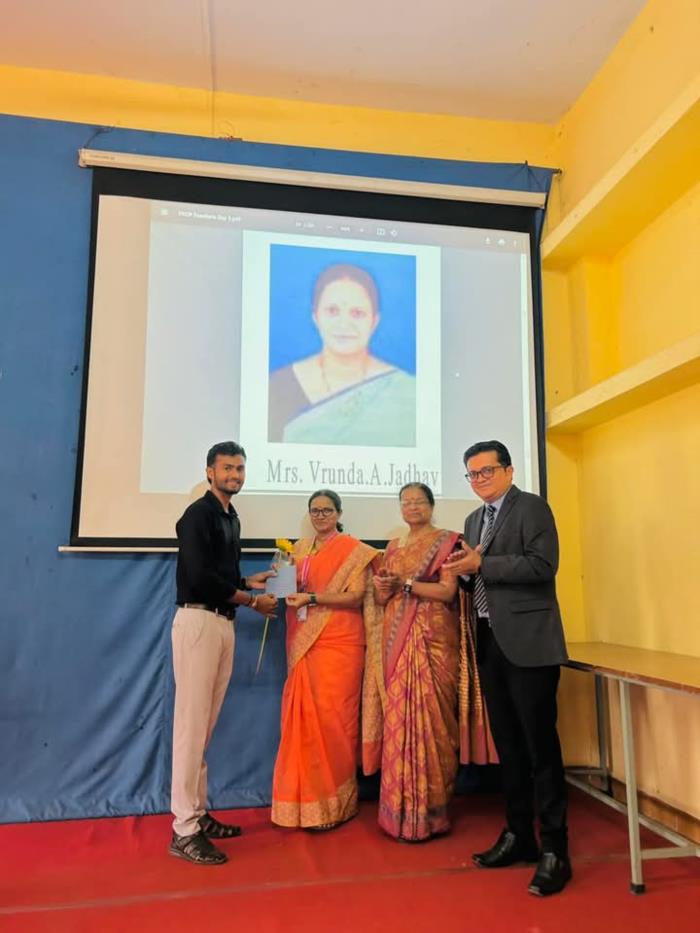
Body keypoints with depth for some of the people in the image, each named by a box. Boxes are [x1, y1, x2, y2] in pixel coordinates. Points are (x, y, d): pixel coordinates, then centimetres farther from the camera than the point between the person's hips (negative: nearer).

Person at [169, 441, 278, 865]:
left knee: (206, 724, 13)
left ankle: (199, 813, 22)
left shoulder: (231, 518, 18)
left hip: (224, 623, 8)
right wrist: (251, 600, -9)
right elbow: (200, 576, -17)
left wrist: (253, 580, 8)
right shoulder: (198, 514, -8)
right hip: (198, 622, -8)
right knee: (192, 723, -4)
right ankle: (185, 829, 3)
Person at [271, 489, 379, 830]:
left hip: (338, 642, -5)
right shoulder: (299, 548, 15)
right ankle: (304, 798, 17)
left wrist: (312, 597, -19)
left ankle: (333, 804, 11)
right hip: (303, 642, 5)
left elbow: (355, 596, -10)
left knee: (331, 718, -3)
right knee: (302, 717, 4)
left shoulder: (354, 550, -2)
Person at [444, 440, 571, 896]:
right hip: (490, 643, 8)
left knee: (539, 744, -1)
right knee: (508, 742, 15)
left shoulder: (532, 507, -6)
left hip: (526, 642, -8)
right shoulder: (474, 519, 17)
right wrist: (465, 569, -3)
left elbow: (543, 565, -19)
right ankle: (519, 835, 28)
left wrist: (482, 563, -20)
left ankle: (554, 849, 11)